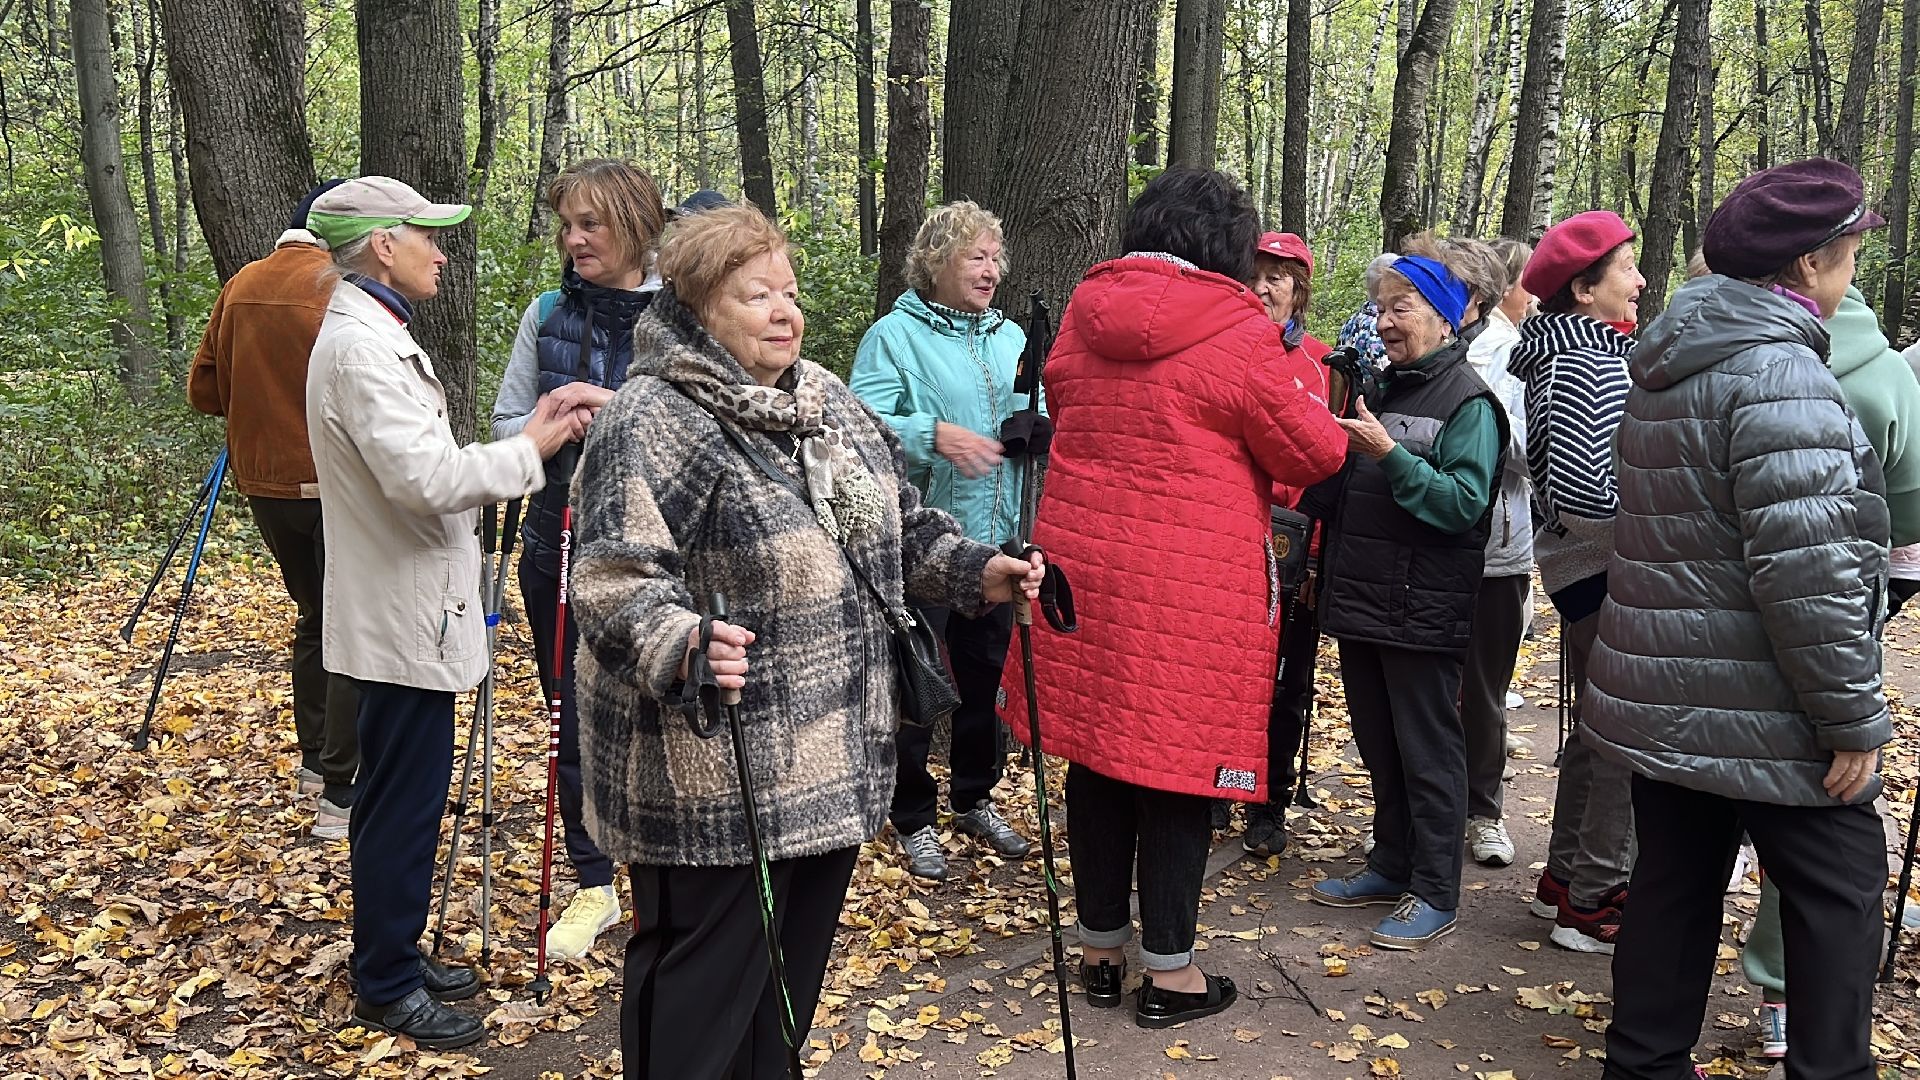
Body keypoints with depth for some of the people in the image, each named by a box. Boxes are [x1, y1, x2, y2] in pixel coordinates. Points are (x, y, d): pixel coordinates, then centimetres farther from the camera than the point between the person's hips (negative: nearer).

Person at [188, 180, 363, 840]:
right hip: (334, 486, -7)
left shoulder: (241, 284, 8)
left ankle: (314, 762, 30)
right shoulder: (341, 287, -13)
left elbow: (203, 390, 11)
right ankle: (340, 794, -1)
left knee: (313, 618, 21)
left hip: (263, 485, 7)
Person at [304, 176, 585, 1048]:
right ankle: (387, 987, 15)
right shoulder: (361, 345, -20)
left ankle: (392, 957, 33)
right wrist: (528, 449, -18)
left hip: (412, 608, 11)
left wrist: (523, 446, 10)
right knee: (403, 803, 1)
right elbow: (424, 477, -29)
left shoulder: (375, 336, 15)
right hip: (402, 621, -11)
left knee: (403, 797, 19)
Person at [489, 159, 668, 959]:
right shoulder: (547, 314, 5)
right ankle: (594, 887, 25)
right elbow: (505, 423, 7)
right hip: (558, 541, 4)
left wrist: (616, 408, -23)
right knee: (575, 720, 10)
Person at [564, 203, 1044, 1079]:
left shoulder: (828, 403, 11)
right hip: (711, 780, -8)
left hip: (833, 765, 8)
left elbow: (898, 524, 20)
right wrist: (681, 645, -41)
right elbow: (613, 579, -23)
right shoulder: (650, 423, -15)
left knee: (794, 973, 20)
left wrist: (974, 571, 6)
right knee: (704, 985, 4)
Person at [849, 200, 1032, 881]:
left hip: (996, 541, 6)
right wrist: (932, 434, -30)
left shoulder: (1011, 338, 11)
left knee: (987, 674, 16)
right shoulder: (895, 335, -6)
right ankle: (914, 819, 20)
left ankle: (975, 800, 35)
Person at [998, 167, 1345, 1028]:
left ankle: (1101, 948, 28)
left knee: (1097, 755, 14)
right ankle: (1168, 970, 17)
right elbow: (1313, 454, -4)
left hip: (1083, 566, 6)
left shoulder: (1084, 316, 6)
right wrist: (1300, 377, 14)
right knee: (1181, 764, 6)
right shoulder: (1239, 334, -11)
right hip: (1192, 589, -5)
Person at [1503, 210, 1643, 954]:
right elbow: (1583, 492, -27)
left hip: (1591, 573, 10)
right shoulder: (1579, 365, -18)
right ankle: (1592, 904, 9)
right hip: (1603, 572, -10)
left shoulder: (1592, 355, 13)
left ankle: (1564, 879, 31)